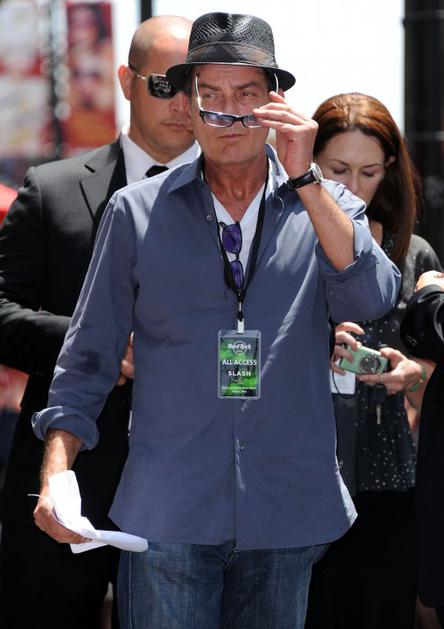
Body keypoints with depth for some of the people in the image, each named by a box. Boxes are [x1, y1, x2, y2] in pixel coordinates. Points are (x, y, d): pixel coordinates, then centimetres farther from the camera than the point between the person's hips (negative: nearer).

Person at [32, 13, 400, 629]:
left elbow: (371, 299, -11)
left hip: (288, 510, 1)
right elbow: (88, 356, 6)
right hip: (169, 511, -1)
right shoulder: (137, 211, 5)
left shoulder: (324, 206, 7)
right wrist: (55, 473, -7)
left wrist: (304, 178, -15)